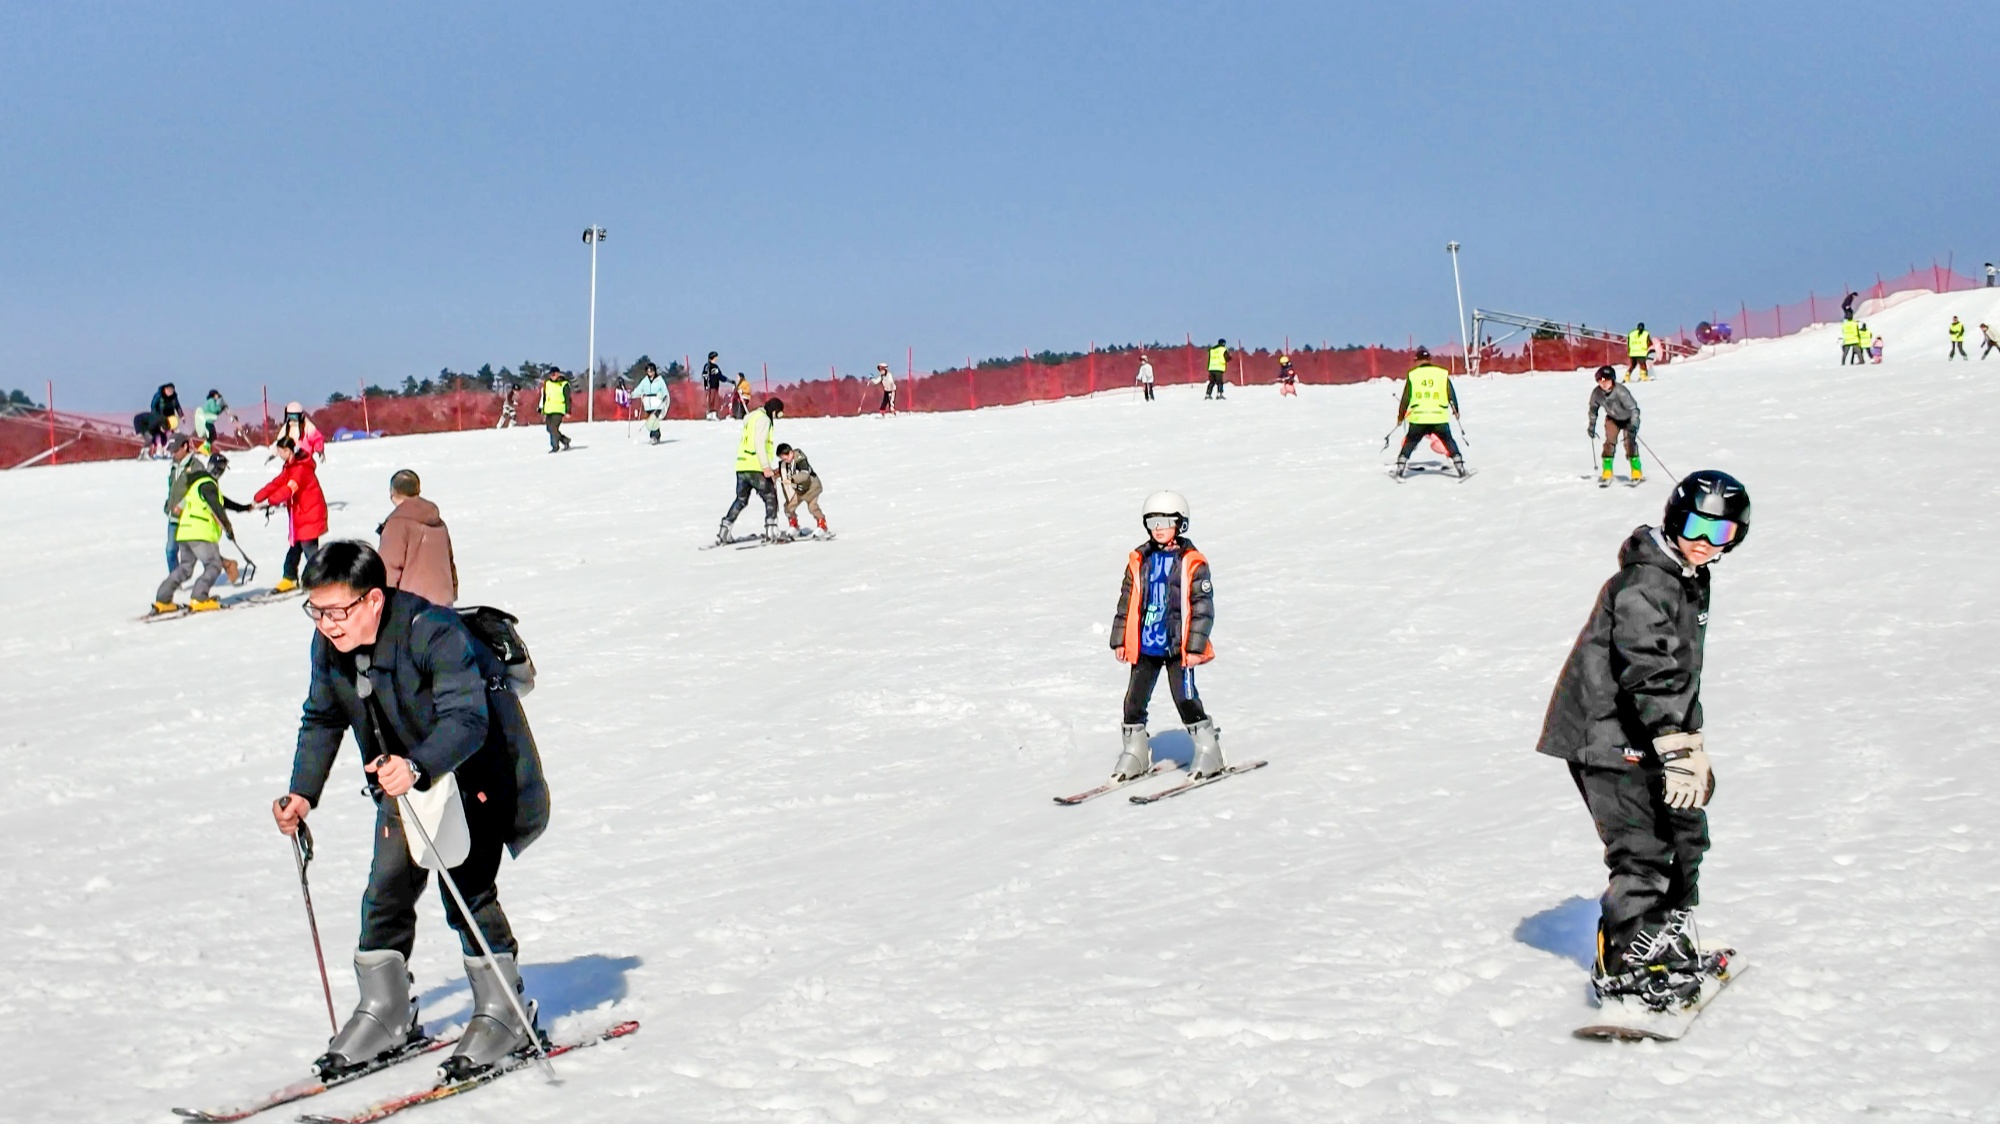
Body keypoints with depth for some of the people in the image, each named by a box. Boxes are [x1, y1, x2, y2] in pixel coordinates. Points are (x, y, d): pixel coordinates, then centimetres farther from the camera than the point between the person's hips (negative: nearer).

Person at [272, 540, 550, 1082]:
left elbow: (467, 719, -42)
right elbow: (323, 719, 7)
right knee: (387, 889, 4)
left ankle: (504, 1013, 1)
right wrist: (302, 792, -2)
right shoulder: (330, 644, -10)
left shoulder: (432, 632, -33)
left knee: (467, 890, -13)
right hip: (401, 775, 7)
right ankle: (384, 1012, 18)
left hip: (476, 768, -7)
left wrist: (416, 767, -59)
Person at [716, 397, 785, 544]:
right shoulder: (764, 419, -7)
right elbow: (759, 444, -17)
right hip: (755, 468, -9)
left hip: (741, 466, 9)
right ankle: (771, 532, -5)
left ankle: (723, 533, 14)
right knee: (770, 497, 1)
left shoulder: (753, 418, 22)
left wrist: (771, 466, 23)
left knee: (741, 500, 17)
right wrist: (766, 466, -20)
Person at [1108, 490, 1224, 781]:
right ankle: (1134, 753, 20)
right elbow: (1126, 602, 13)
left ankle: (1208, 750, 9)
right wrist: (1119, 640, 10)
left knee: (1185, 699, -5)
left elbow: (1203, 607, -7)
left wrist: (1195, 647, -11)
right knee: (1134, 700, 7)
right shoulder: (1139, 561, 6)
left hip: (1178, 646, -5)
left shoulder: (1192, 563, -6)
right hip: (1145, 646, 5)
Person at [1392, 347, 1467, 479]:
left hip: (1418, 418, 0)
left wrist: (1400, 416, 15)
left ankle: (1400, 470, 8)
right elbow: (1451, 394, 9)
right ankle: (1460, 467, 9)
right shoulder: (1442, 373, 3)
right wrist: (1455, 410, 25)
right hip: (1439, 417, 0)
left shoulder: (1412, 374, 1)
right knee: (1449, 442, 15)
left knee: (1409, 443, 14)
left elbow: (1406, 397, 4)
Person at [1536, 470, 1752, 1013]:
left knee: (1684, 831, 19)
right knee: (1643, 852, -12)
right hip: (1608, 738, -10)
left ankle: (1671, 940, 36)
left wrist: (1692, 741, 30)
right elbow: (1648, 667, -33)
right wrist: (1676, 746, -40)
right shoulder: (1644, 583, -21)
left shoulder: (1691, 578, 13)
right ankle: (1623, 968, -2)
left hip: (1650, 737, 10)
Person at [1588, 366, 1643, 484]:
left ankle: (1637, 473, -5)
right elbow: (1593, 408, -2)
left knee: (1629, 443, -15)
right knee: (1609, 442, -7)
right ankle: (1607, 473, 5)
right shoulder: (1596, 393, -22)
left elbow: (1633, 408, -33)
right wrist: (1592, 425, 3)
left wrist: (1633, 425, -43)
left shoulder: (1621, 392, -37)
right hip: (1612, 418, 4)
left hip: (1628, 419, -4)